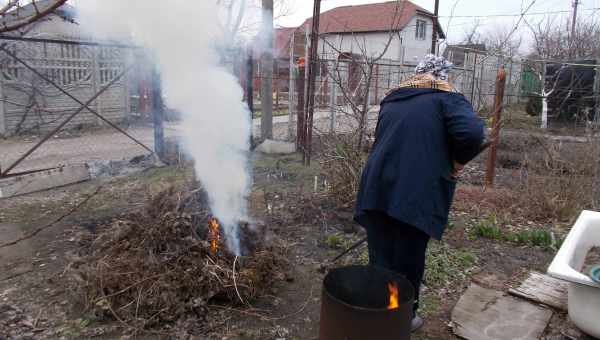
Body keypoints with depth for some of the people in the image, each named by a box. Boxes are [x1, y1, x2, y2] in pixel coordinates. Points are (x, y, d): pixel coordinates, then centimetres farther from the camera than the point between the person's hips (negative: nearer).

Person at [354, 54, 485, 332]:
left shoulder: (391, 99, 20)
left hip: (377, 188, 5)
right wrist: (459, 161, 2)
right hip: (416, 194, -5)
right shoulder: (447, 99, 2)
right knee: (408, 261, 10)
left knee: (380, 258, 14)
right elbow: (473, 133, -17)